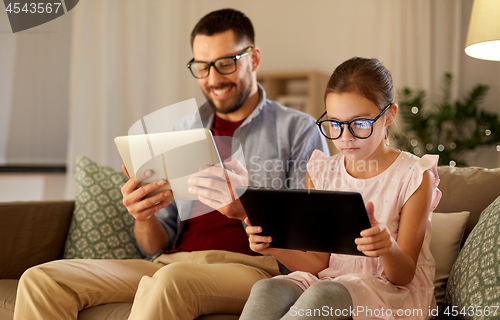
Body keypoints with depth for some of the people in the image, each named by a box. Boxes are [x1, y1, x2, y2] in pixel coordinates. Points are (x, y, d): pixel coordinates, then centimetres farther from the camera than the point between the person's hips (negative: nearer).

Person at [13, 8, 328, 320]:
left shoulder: (299, 130, 6)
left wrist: (246, 209, -22)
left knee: (172, 280, -39)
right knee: (41, 280, -15)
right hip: (171, 263, 5)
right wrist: (143, 218, -7)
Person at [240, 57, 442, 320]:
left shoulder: (413, 176, -5)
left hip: (392, 290, -3)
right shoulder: (321, 172, 7)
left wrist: (388, 250, -32)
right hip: (330, 280, 4)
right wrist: (276, 248, -15)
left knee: (323, 294, -36)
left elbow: (404, 276, -8)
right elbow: (319, 262, 5)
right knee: (266, 289, -30)